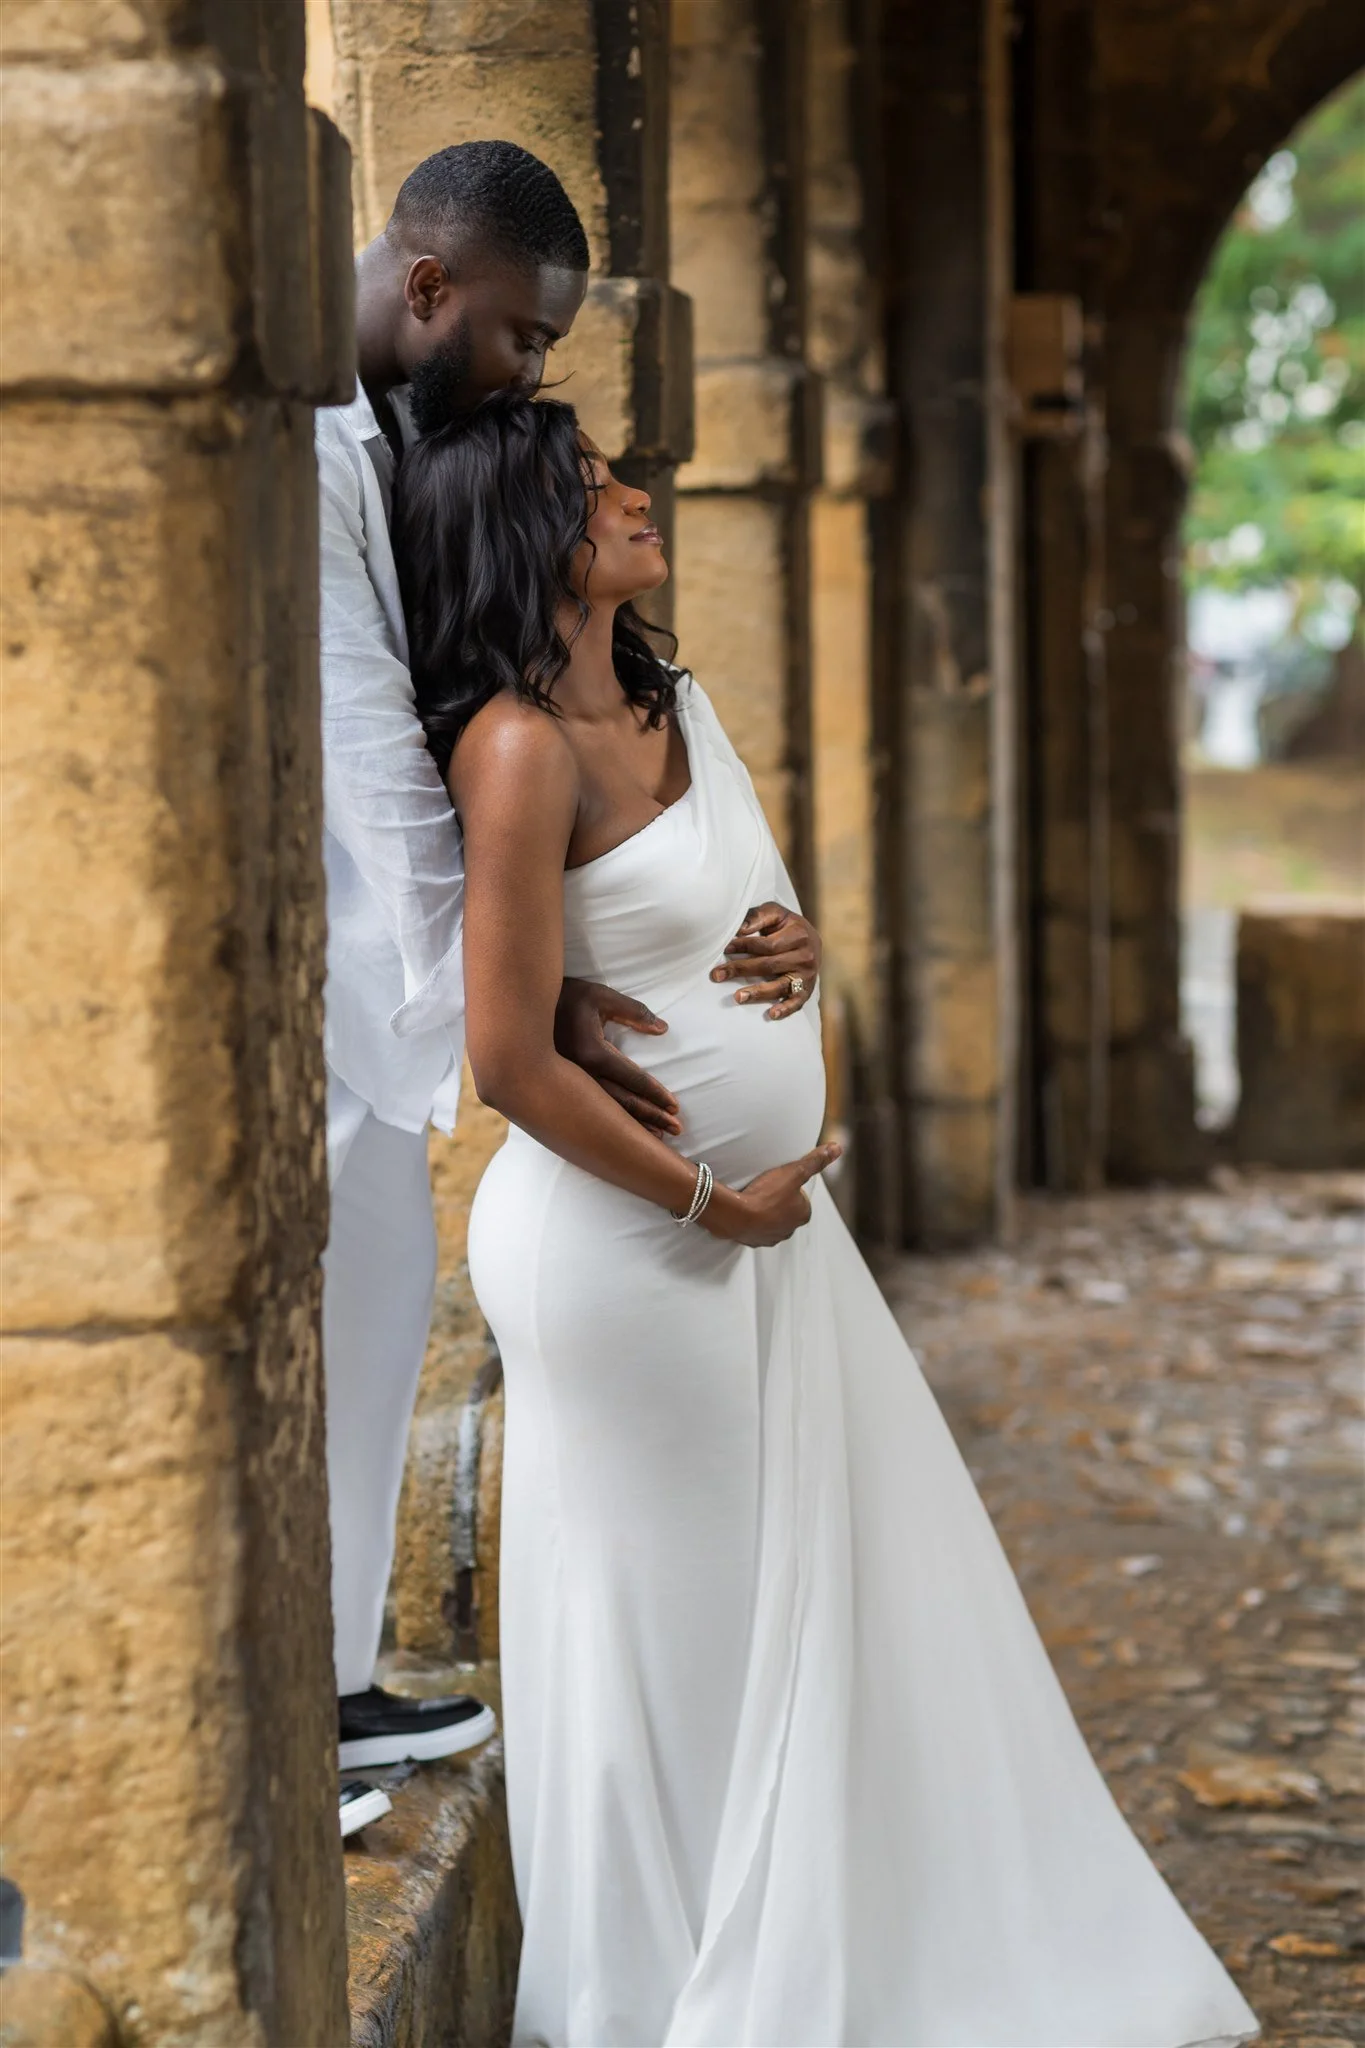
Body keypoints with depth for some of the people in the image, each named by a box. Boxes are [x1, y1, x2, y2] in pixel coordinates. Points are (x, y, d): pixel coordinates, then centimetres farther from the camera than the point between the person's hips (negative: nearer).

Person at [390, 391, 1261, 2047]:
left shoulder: (675, 702, 8)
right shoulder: (521, 746, -19)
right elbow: (512, 1060, -22)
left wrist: (798, 949, -1)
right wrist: (704, 1202, -13)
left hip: (763, 1213, 9)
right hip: (628, 1237, -9)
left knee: (848, 1575, 15)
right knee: (672, 1621, 4)